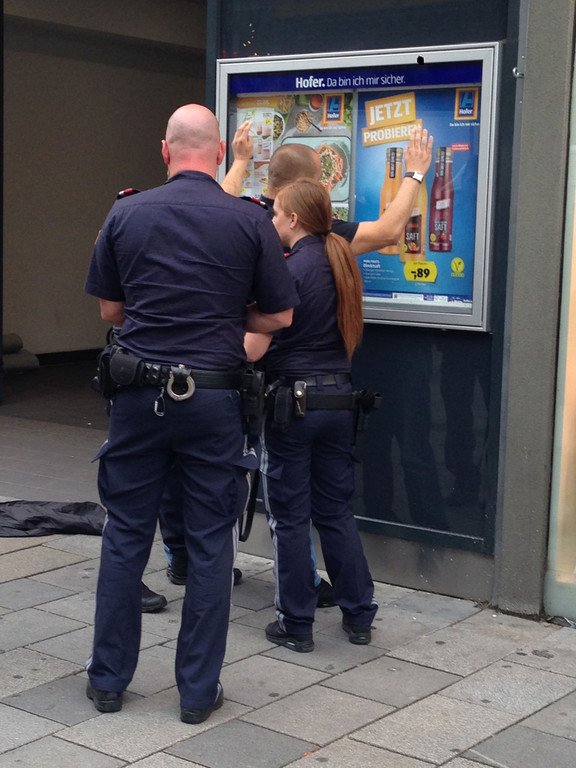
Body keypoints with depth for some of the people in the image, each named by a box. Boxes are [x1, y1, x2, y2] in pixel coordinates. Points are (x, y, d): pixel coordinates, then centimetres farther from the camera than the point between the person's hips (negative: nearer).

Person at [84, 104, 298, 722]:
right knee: (210, 544, 8)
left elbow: (109, 309, 7)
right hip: (213, 398, -1)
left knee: (124, 536, 13)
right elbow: (279, 316, 1)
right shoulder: (250, 221, -4)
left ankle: (108, 679, 23)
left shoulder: (125, 215, 0)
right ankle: (198, 690, 14)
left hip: (139, 394, 2)